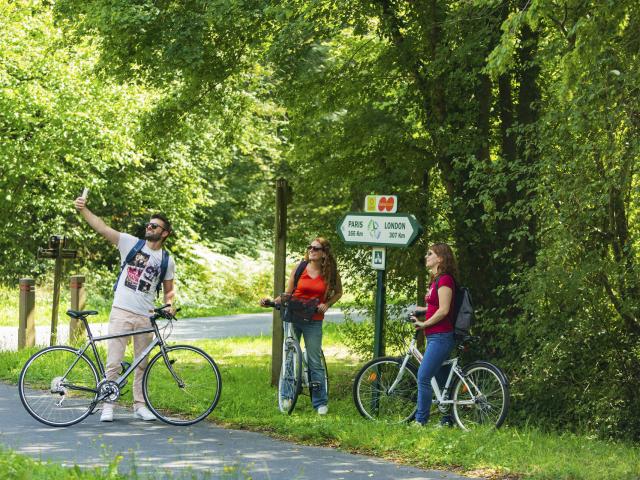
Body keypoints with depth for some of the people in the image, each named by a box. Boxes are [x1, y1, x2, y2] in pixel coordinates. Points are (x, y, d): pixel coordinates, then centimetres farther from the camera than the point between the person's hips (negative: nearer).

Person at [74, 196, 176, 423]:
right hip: (121, 312, -2)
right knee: (114, 363, -5)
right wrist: (83, 209, -20)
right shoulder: (131, 243, 2)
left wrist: (170, 303, -7)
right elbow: (102, 227, -7)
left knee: (142, 364, 10)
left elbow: (168, 289, 16)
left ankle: (140, 405, 21)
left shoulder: (167, 261, 7)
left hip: (145, 316, 2)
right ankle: (108, 406, 1)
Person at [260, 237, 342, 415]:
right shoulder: (299, 269, -1)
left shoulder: (330, 273, 0)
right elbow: (287, 293, 3)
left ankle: (320, 402, 6)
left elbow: (338, 292, 15)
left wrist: (327, 304, -2)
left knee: (315, 362, -1)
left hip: (314, 322, -1)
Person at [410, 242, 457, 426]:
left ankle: (420, 420, -10)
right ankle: (448, 419, 15)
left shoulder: (445, 280, -14)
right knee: (442, 378, 11)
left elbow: (443, 310, -20)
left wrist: (424, 324, -13)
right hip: (435, 337, 10)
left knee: (423, 377, -12)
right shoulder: (437, 280, 17)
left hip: (441, 336, -10)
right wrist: (422, 310, 11)